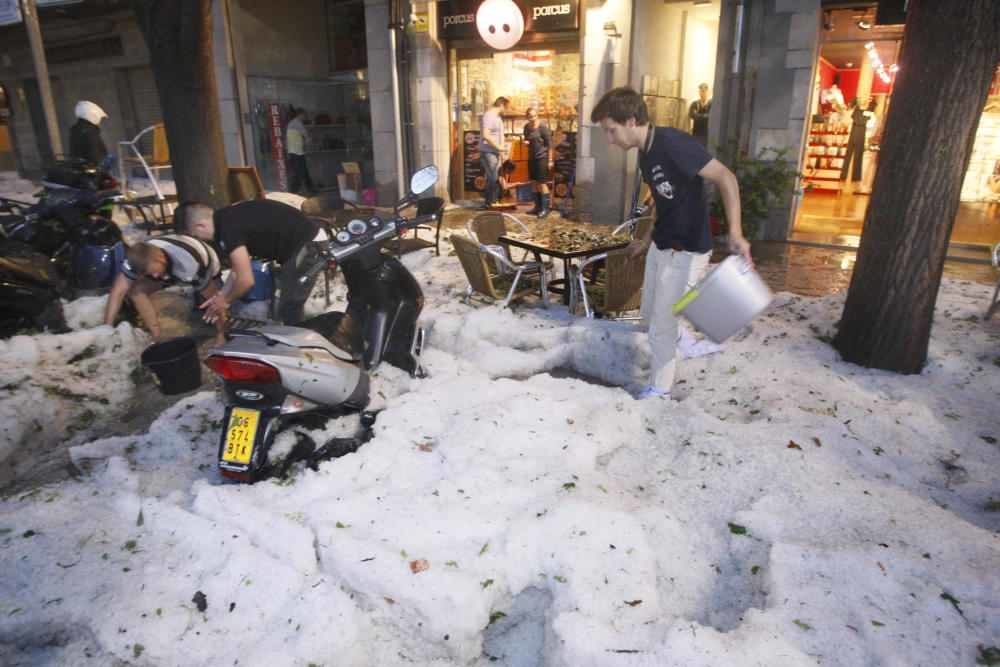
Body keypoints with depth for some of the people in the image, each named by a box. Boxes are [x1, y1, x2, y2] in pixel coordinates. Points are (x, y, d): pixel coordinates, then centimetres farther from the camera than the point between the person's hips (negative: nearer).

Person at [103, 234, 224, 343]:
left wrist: (220, 334, -27)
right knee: (135, 291, -17)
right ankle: (157, 339, -7)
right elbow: (117, 292, -29)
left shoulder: (193, 265, -44)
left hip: (207, 271, -3)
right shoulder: (139, 260, -31)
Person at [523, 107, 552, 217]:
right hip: (532, 157, 7)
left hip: (542, 157, -7)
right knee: (535, 183, 11)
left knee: (542, 183, -6)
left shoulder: (543, 127, -11)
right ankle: (538, 206, 20)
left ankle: (545, 208, -1)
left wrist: (550, 160, -13)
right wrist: (525, 142, -1)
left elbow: (549, 144, -10)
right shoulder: (526, 127, 8)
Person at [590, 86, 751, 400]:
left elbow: (725, 178, -26)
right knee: (650, 313, 20)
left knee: (661, 326, 2)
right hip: (661, 246, 9)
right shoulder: (645, 153, 5)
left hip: (685, 252, -9)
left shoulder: (673, 143, -23)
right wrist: (647, 239, 27)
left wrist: (735, 232, -38)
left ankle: (659, 388, 21)